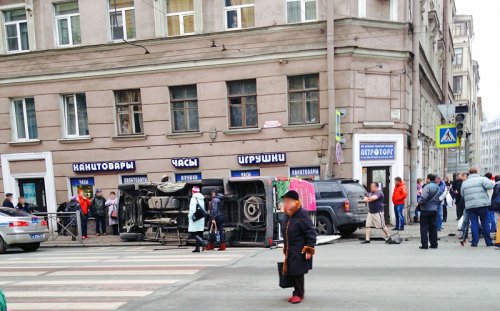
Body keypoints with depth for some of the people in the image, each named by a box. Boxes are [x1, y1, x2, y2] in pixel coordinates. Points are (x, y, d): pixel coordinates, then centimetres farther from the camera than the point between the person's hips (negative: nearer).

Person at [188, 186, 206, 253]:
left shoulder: (194, 198, -11)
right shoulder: (202, 199, 13)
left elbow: (192, 210, -17)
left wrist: (190, 216, -7)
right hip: (201, 219, 8)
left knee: (193, 234, -6)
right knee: (199, 234, 9)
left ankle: (201, 242, -25)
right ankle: (197, 248, 9)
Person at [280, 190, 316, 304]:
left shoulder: (302, 215, -16)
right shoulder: (287, 215, 10)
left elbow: (311, 233, -17)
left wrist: (309, 249, -18)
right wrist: (285, 248, 22)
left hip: (299, 251, -8)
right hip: (289, 251, 8)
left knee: (298, 272, -2)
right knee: (289, 273, 12)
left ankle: (299, 294, 14)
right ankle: (298, 291, 28)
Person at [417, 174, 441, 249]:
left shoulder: (427, 187, -16)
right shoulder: (438, 188, 10)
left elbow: (423, 198, -23)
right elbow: (440, 199, 15)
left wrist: (419, 202, -5)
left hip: (426, 210, -7)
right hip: (434, 210, 7)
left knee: (424, 228, -1)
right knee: (433, 227, 13)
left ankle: (424, 244, -2)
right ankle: (434, 244, 16)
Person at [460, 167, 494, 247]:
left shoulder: (464, 183, 11)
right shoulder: (482, 179, -1)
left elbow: (462, 195, 15)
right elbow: (489, 185, -18)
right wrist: (493, 183, 2)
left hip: (470, 206, 2)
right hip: (482, 205, -2)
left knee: (474, 223, 5)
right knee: (485, 223, 8)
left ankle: (475, 242, 1)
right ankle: (488, 242, 15)